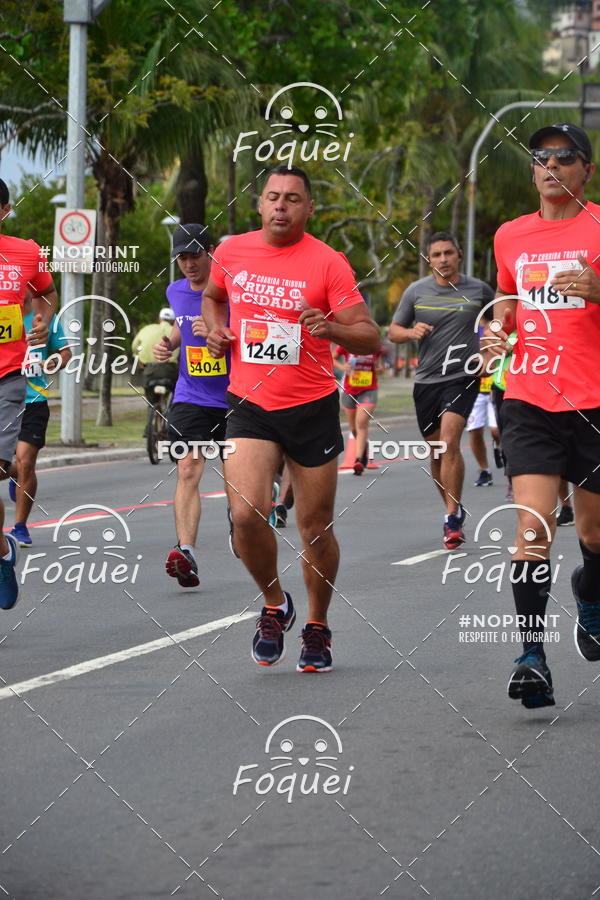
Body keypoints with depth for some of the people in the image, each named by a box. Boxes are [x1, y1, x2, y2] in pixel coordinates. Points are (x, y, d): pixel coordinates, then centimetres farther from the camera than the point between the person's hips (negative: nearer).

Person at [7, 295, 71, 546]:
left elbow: (65, 352, 13)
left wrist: (56, 362, -10)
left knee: (25, 463, -9)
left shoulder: (46, 318, 4)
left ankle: (20, 527, 4)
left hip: (33, 402, -1)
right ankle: (14, 474, 39)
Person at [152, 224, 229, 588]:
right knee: (188, 470, -15)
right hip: (190, 397, 3)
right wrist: (169, 343, 7)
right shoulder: (176, 292, 6)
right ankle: (187, 552, -27)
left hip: (232, 398, -2)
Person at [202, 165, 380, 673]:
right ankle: (274, 604, 9)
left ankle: (318, 627, 27)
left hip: (312, 407, -2)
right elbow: (213, 296, 26)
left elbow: (370, 337, -10)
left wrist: (331, 328, -29)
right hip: (250, 405, 2)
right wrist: (216, 328, 5)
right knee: (246, 514, -17)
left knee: (316, 528, 5)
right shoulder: (232, 252, 3)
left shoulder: (327, 263, -9)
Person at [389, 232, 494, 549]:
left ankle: (453, 519, -16)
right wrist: (411, 332, -12)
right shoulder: (416, 291, 4)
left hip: (463, 377, -3)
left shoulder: (478, 290, 1)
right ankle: (453, 510, 28)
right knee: (436, 451, 10)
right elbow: (393, 331, 10)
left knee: (449, 441, -20)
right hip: (427, 380, 3)